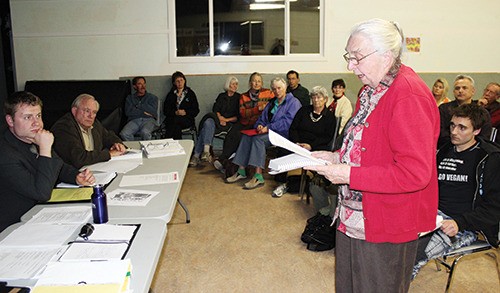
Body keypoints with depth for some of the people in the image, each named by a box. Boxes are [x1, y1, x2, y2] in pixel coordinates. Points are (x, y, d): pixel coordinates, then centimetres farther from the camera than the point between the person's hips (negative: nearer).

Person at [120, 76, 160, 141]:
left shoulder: (152, 97, 18)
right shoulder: (130, 98, 21)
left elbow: (153, 111, -1)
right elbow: (128, 112, 4)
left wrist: (138, 105, 3)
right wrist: (143, 112, -3)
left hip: (149, 120, -2)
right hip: (134, 120, 2)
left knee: (145, 132, -38)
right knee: (124, 134, -30)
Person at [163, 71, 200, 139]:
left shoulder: (190, 93, 16)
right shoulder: (170, 94, 21)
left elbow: (196, 110, 8)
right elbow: (165, 110, 11)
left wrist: (185, 112, -10)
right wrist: (175, 112, -9)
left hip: (187, 120, -1)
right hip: (171, 119, 1)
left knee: (176, 119, -35)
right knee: (177, 127, -35)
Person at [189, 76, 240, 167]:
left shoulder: (238, 98, 13)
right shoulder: (221, 96, 21)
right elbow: (215, 110, 10)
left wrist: (227, 120, -8)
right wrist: (219, 117, -11)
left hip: (230, 123, -3)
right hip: (217, 120, 3)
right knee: (208, 122, -33)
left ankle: (196, 155, -40)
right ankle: (206, 151, -43)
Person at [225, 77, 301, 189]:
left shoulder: (293, 102, -2)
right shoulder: (272, 102, 24)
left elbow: (287, 122, -16)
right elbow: (262, 118, 23)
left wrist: (268, 127, -19)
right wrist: (260, 125, -2)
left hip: (282, 134, -7)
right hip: (268, 131, 8)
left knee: (258, 138, -31)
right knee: (246, 136, -17)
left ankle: (258, 177, -34)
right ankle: (241, 171, -17)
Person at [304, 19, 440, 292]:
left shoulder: (409, 97, -24)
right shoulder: (371, 89, 8)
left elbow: (415, 173, -28)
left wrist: (350, 175, -26)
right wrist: (337, 157, 2)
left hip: (383, 229, -9)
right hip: (354, 216, 9)